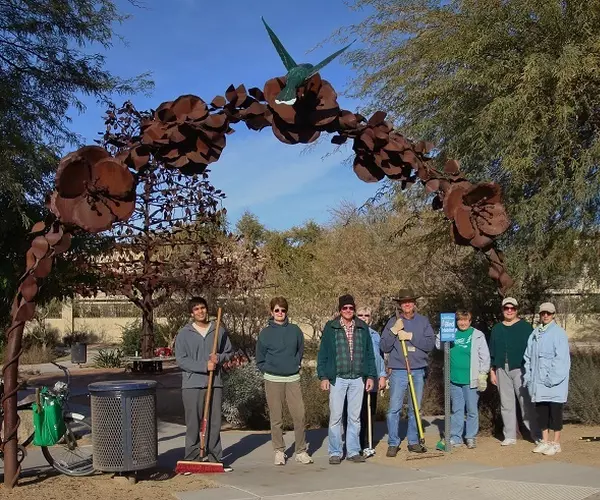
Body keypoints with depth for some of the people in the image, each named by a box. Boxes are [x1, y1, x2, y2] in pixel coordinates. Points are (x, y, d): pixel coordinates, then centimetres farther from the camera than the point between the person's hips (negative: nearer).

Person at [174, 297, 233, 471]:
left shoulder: (219, 331, 8)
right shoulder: (183, 334, 0)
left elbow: (229, 352, 16)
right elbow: (181, 360, -6)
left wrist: (219, 358, -7)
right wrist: (204, 366, -15)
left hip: (215, 383, 3)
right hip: (192, 384, -2)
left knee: (214, 422, 6)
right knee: (193, 424, 1)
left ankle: (215, 458, 14)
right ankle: (191, 459, 9)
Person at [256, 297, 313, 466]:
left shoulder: (295, 331, 5)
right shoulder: (265, 333, 1)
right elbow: (260, 359, 7)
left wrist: (296, 365, 7)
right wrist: (269, 370, 0)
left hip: (293, 378, 1)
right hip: (273, 380, -1)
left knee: (299, 415, -4)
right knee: (276, 418, 4)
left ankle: (301, 451, 7)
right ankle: (279, 452, 14)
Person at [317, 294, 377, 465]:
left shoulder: (363, 328, 9)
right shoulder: (330, 328, 1)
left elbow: (369, 354, 12)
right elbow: (322, 354, 2)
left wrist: (370, 376, 7)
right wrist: (323, 376, -4)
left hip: (358, 379, 2)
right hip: (337, 379, -2)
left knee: (355, 417, 8)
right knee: (335, 417, -1)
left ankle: (353, 451, 16)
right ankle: (335, 452, 8)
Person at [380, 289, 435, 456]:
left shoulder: (423, 321, 6)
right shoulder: (393, 322, 3)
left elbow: (430, 344, -5)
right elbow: (384, 347, -1)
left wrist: (410, 336, -13)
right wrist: (394, 331, -14)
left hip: (418, 371, 2)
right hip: (398, 371, -2)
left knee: (415, 409, 9)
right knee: (394, 409, -4)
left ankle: (414, 442, 18)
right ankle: (393, 443, 5)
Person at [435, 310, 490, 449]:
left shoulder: (477, 335, -1)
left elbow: (485, 357, -2)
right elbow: (439, 344, 11)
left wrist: (483, 375, -7)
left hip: (470, 380, -3)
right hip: (454, 379, 3)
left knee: (472, 410, 4)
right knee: (456, 410, 10)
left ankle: (471, 437, 14)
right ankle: (455, 437, 16)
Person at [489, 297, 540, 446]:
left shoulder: (525, 327, 1)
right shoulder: (497, 328, 14)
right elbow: (492, 352, 16)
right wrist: (492, 371, 11)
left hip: (520, 369, -4)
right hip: (502, 370, 4)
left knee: (526, 403, -7)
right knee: (506, 404, 7)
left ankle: (536, 434, 1)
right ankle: (510, 436, 13)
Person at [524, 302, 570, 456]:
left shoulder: (558, 333, -7)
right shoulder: (535, 334, 11)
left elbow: (561, 358, -13)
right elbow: (528, 356, 15)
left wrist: (552, 378, -16)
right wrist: (528, 375, 7)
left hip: (554, 382, -6)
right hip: (538, 381, 6)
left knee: (555, 411, 2)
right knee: (541, 411, 11)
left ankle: (556, 443, 10)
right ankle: (545, 441, 21)